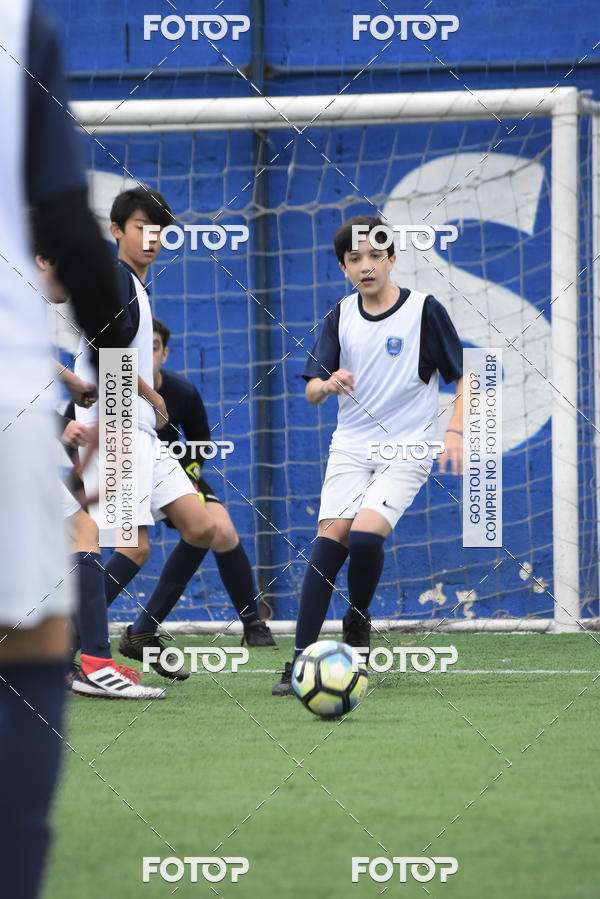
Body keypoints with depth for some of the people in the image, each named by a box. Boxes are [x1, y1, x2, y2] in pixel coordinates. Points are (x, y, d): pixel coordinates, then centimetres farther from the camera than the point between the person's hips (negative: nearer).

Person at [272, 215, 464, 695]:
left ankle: (358, 621, 5)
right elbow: (311, 390, 4)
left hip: (406, 451, -3)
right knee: (330, 539, -13)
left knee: (365, 535, -23)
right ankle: (300, 662, -13)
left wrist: (455, 431, -13)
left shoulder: (425, 310, -6)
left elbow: (463, 376, 1)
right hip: (351, 448, 3)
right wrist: (328, 384, -20)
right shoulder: (340, 317, 5)